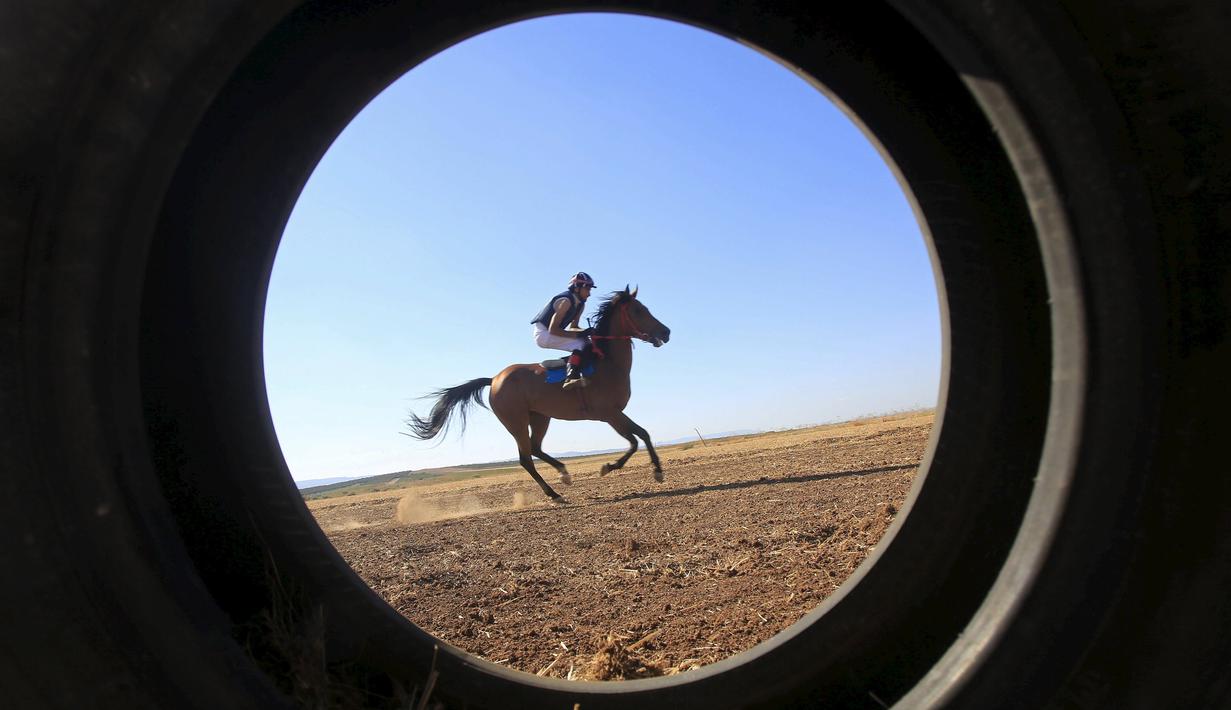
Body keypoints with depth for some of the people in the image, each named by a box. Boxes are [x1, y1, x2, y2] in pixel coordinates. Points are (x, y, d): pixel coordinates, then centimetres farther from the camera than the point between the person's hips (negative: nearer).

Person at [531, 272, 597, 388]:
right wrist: (579, 334, -26)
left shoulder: (580, 305, 8)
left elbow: (572, 327, 13)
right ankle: (571, 378, -37)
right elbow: (553, 329, -24)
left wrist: (586, 331, -7)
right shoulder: (566, 301, -20)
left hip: (551, 335, 10)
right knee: (581, 343, -25)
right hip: (543, 334, -10)